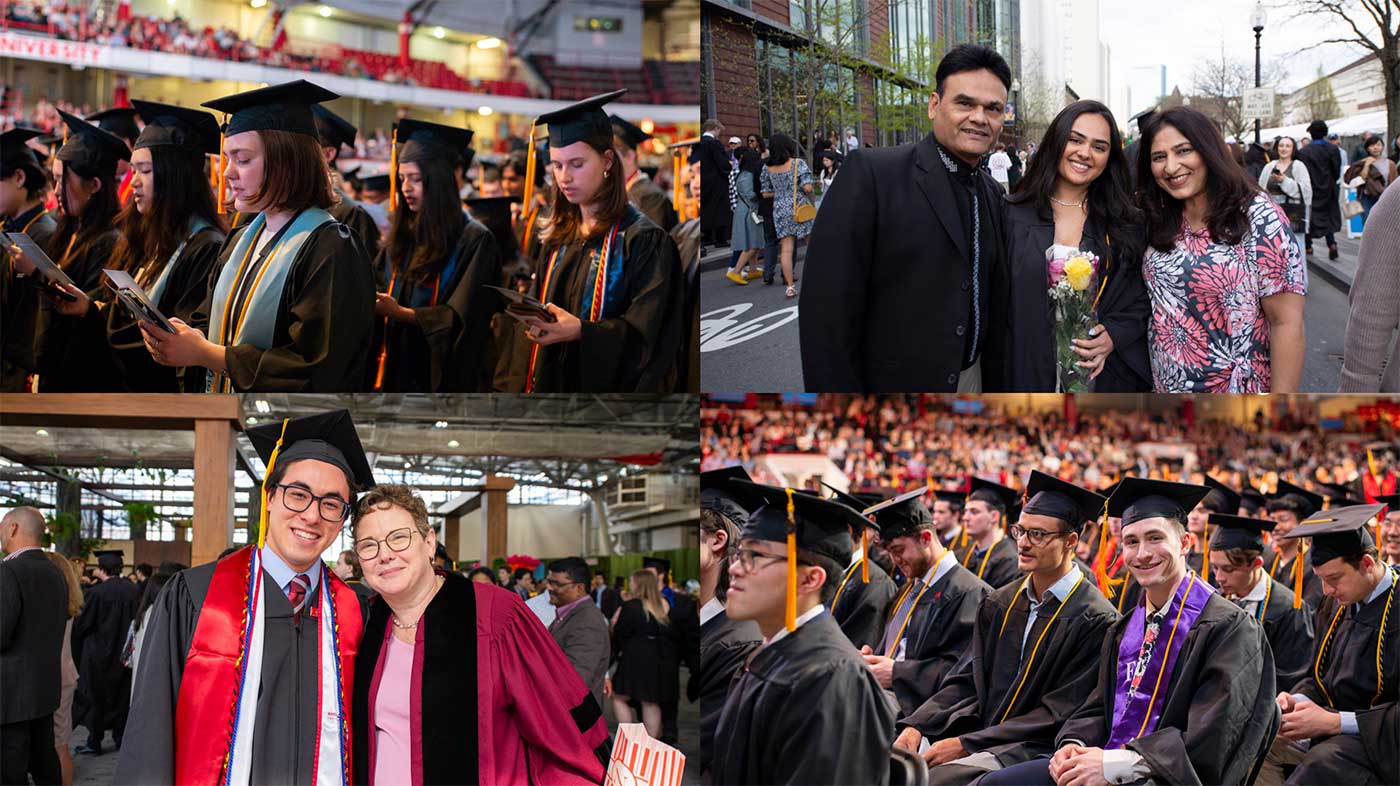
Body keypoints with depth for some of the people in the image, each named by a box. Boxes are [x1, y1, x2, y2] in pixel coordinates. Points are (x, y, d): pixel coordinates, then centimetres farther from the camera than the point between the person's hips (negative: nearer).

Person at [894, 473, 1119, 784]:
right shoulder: (999, 605, 13)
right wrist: (915, 726, -7)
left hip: (1035, 750, -6)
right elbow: (965, 681, 12)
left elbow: (1059, 715, -12)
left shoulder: (1095, 621, -8)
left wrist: (967, 744, -16)